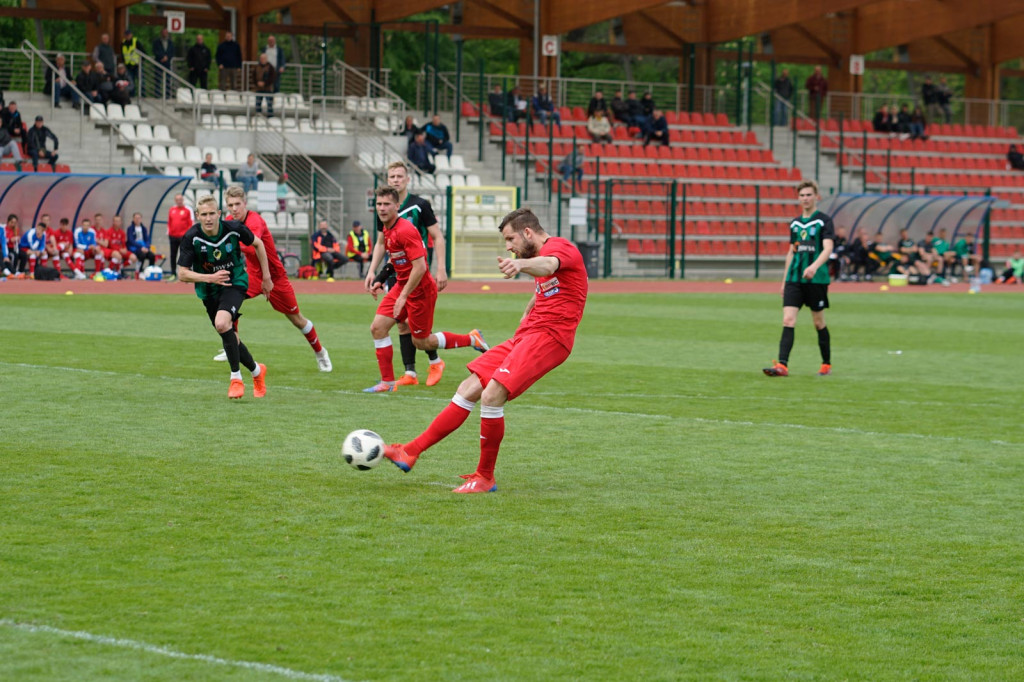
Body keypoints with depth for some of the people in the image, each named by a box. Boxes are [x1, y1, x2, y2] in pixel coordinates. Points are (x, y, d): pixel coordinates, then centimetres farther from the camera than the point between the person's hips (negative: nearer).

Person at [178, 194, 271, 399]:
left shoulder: (233, 228, -18)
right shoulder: (191, 238, -19)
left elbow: (258, 244, 2)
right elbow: (182, 274, -15)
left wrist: (266, 278, 5)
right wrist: (210, 277, -28)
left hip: (235, 282, -3)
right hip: (208, 290, 3)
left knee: (222, 324, -28)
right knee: (229, 336, 10)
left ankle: (236, 378, -14)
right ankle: (257, 371, 37)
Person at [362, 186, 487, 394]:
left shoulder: (405, 231, -26)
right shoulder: (387, 227, 2)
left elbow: (420, 267, -28)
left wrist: (403, 296, -24)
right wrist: (372, 273, 16)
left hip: (419, 290, -9)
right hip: (401, 285, 9)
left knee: (421, 342, 4)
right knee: (377, 328, -2)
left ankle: (471, 339, 22)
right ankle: (387, 382, 6)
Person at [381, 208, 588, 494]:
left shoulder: (560, 247, -9)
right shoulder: (539, 255, 24)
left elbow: (548, 265, -35)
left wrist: (520, 264, -56)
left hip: (549, 336, -10)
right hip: (527, 335, 10)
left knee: (491, 396, -20)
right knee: (468, 390, 5)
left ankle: (485, 478, -6)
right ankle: (411, 452, 8)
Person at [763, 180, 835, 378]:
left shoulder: (824, 221, -4)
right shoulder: (795, 223, 14)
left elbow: (828, 248, -16)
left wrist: (815, 266, -34)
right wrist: (784, 281, 19)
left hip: (817, 279, -4)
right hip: (794, 278, 4)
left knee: (819, 323, 6)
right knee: (788, 320, -10)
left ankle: (826, 365, 22)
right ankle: (782, 365, -18)